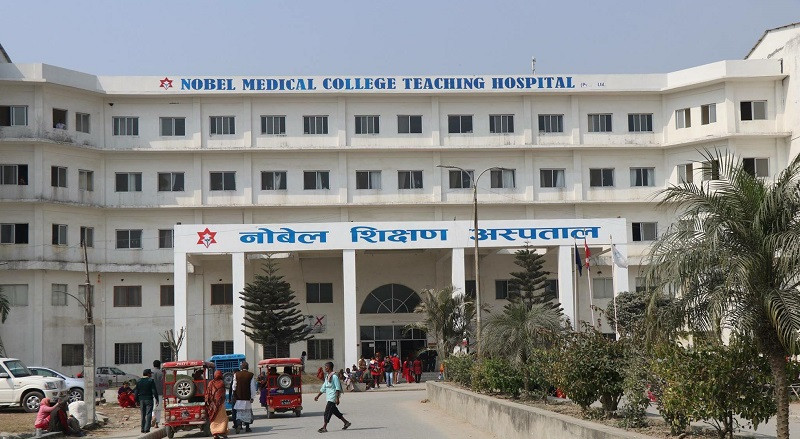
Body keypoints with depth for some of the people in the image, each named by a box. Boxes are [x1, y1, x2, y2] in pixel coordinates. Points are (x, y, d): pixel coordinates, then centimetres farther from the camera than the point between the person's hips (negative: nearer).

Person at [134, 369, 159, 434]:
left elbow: (136, 392, 10)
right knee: (148, 414, -4)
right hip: (149, 399, -5)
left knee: (143, 415, 13)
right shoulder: (151, 380, -8)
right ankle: (147, 428, -13)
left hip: (141, 400, 5)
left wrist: (137, 400, 16)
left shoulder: (138, 381, 7)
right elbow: (154, 391, -11)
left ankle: (143, 429, 14)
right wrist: (156, 399, -5)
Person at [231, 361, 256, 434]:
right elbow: (252, 387, -5)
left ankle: (238, 424, -18)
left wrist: (235, 396, 13)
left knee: (239, 412, 5)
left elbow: (234, 386, 0)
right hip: (247, 397, 0)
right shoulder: (251, 375, -6)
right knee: (247, 412, 12)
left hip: (238, 397, 0)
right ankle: (247, 427, 16)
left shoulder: (236, 374, -5)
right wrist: (252, 397, 2)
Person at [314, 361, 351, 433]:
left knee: (327, 412, -10)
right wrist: (318, 396, 20)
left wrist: (337, 398, -21)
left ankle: (324, 427, -10)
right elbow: (323, 388, 21)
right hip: (328, 397, 9)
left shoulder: (334, 376, -14)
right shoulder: (327, 376, 14)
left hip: (332, 398, -9)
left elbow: (338, 388, -17)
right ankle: (346, 422, 24)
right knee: (335, 411, 14)